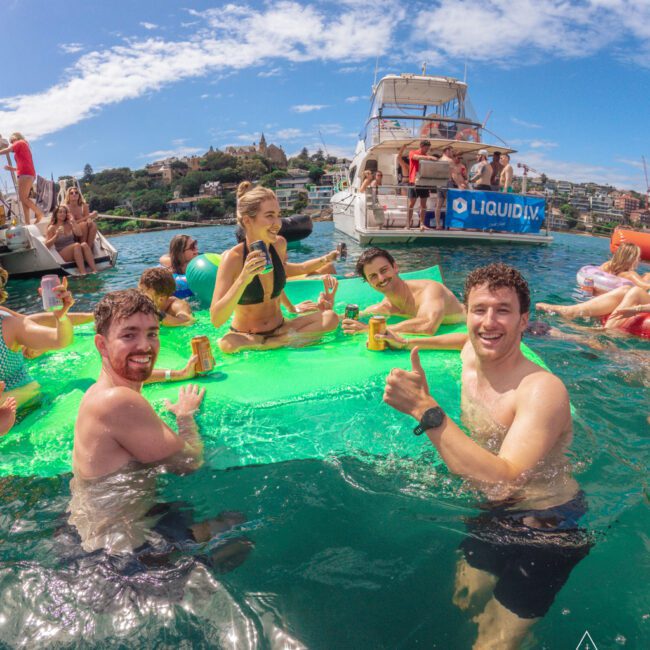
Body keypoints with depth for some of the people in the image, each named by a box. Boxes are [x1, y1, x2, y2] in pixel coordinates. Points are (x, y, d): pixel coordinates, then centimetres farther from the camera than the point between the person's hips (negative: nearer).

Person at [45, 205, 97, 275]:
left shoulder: (69, 225, 16)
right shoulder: (52, 228, 4)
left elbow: (79, 234, -1)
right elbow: (47, 245, -5)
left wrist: (73, 221, 0)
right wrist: (56, 235, -17)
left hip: (74, 251, 4)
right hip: (62, 254, -4)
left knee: (84, 244, -29)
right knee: (77, 245, -33)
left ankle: (95, 270, -44)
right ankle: (82, 272, -48)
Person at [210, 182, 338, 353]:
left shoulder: (280, 245, -2)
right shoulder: (233, 258, -18)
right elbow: (216, 320, -26)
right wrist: (243, 279, -34)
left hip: (280, 328, 5)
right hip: (245, 335, -4)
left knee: (330, 318, -17)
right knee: (228, 344, -38)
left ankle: (269, 344, -17)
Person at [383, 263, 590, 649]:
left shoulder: (542, 389, -28)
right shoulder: (470, 357, -6)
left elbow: (503, 481, -39)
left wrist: (425, 409, -41)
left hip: (547, 528, -6)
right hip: (493, 514, 6)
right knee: (465, 603, 15)